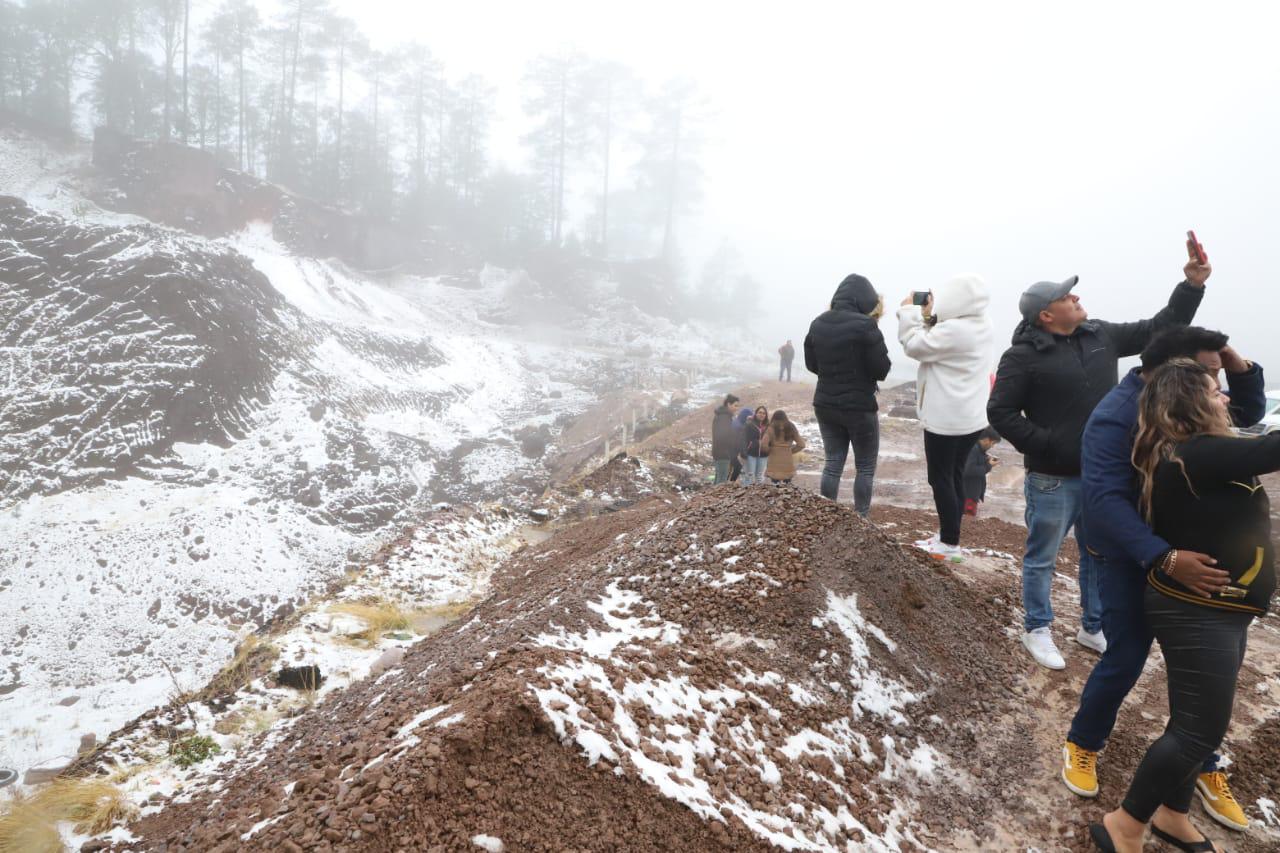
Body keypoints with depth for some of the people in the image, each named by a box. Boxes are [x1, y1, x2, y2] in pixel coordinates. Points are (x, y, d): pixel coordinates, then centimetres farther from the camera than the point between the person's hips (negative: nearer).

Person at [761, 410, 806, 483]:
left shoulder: (771, 429, -2)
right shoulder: (791, 428, 9)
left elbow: (763, 445, -14)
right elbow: (801, 444, 6)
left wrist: (769, 452, 4)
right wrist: (790, 451, 13)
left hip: (775, 464, -3)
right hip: (788, 464, 3)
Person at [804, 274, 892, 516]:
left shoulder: (817, 324, 2)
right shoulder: (865, 325, -17)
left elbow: (811, 364, 12)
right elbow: (881, 370, -12)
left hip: (825, 405, 5)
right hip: (860, 407, -5)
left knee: (833, 463, 14)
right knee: (865, 467, 10)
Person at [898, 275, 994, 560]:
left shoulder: (953, 330, -26)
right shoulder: (980, 325, 4)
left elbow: (914, 346, -15)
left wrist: (909, 311, -5)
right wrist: (929, 315, 1)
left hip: (947, 418, -9)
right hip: (970, 416, 9)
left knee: (940, 479, 2)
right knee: (955, 476, 17)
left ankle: (950, 544, 8)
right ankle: (948, 535, 28)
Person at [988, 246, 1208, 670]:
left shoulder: (1101, 335, 5)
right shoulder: (1023, 356, -14)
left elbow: (1157, 331, 15)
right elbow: (1000, 412, -14)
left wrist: (1191, 286, 6)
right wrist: (1045, 445, -19)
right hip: (1052, 480, -6)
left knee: (1100, 557, 19)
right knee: (1041, 559, 8)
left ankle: (1094, 628, 36)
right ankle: (1037, 630, 26)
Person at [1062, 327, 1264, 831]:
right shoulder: (1116, 418, -25)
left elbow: (1247, 415, 16)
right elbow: (1105, 500, -35)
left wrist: (1240, 367, -6)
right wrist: (1163, 558, -45)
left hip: (1191, 553, 7)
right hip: (1132, 560, -7)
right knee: (1124, 663, -2)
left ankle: (1201, 766, 30)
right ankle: (1082, 745, 24)